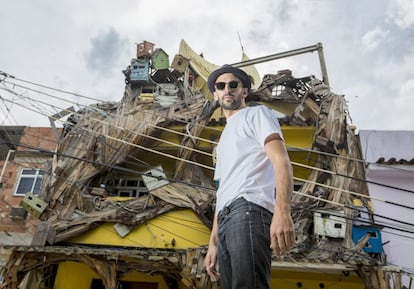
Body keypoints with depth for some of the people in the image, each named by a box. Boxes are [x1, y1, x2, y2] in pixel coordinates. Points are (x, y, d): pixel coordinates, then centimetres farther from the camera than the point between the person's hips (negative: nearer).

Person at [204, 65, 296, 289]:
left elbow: (281, 160, -6)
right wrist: (213, 243, 21)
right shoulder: (224, 139, 34)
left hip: (249, 210, -8)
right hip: (225, 220, 8)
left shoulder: (256, 114, 12)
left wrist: (282, 212, -22)